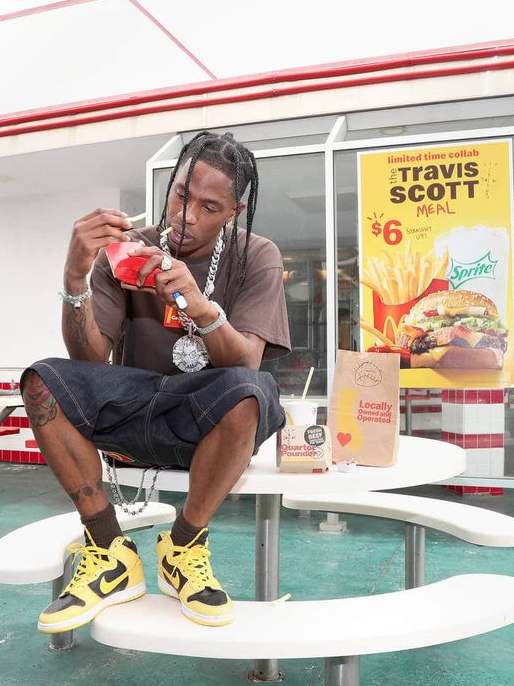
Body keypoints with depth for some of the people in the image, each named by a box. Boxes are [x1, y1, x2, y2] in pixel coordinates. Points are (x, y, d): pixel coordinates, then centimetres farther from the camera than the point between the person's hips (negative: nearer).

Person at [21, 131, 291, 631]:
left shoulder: (255, 257, -2)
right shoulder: (126, 251, 1)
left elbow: (246, 363, -16)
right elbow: (90, 359, -7)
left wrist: (202, 309, -35)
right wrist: (76, 277, -23)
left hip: (212, 421, -2)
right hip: (135, 412, 2)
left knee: (246, 390, -36)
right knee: (42, 381, -22)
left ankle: (183, 548, -12)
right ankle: (112, 556, -13)